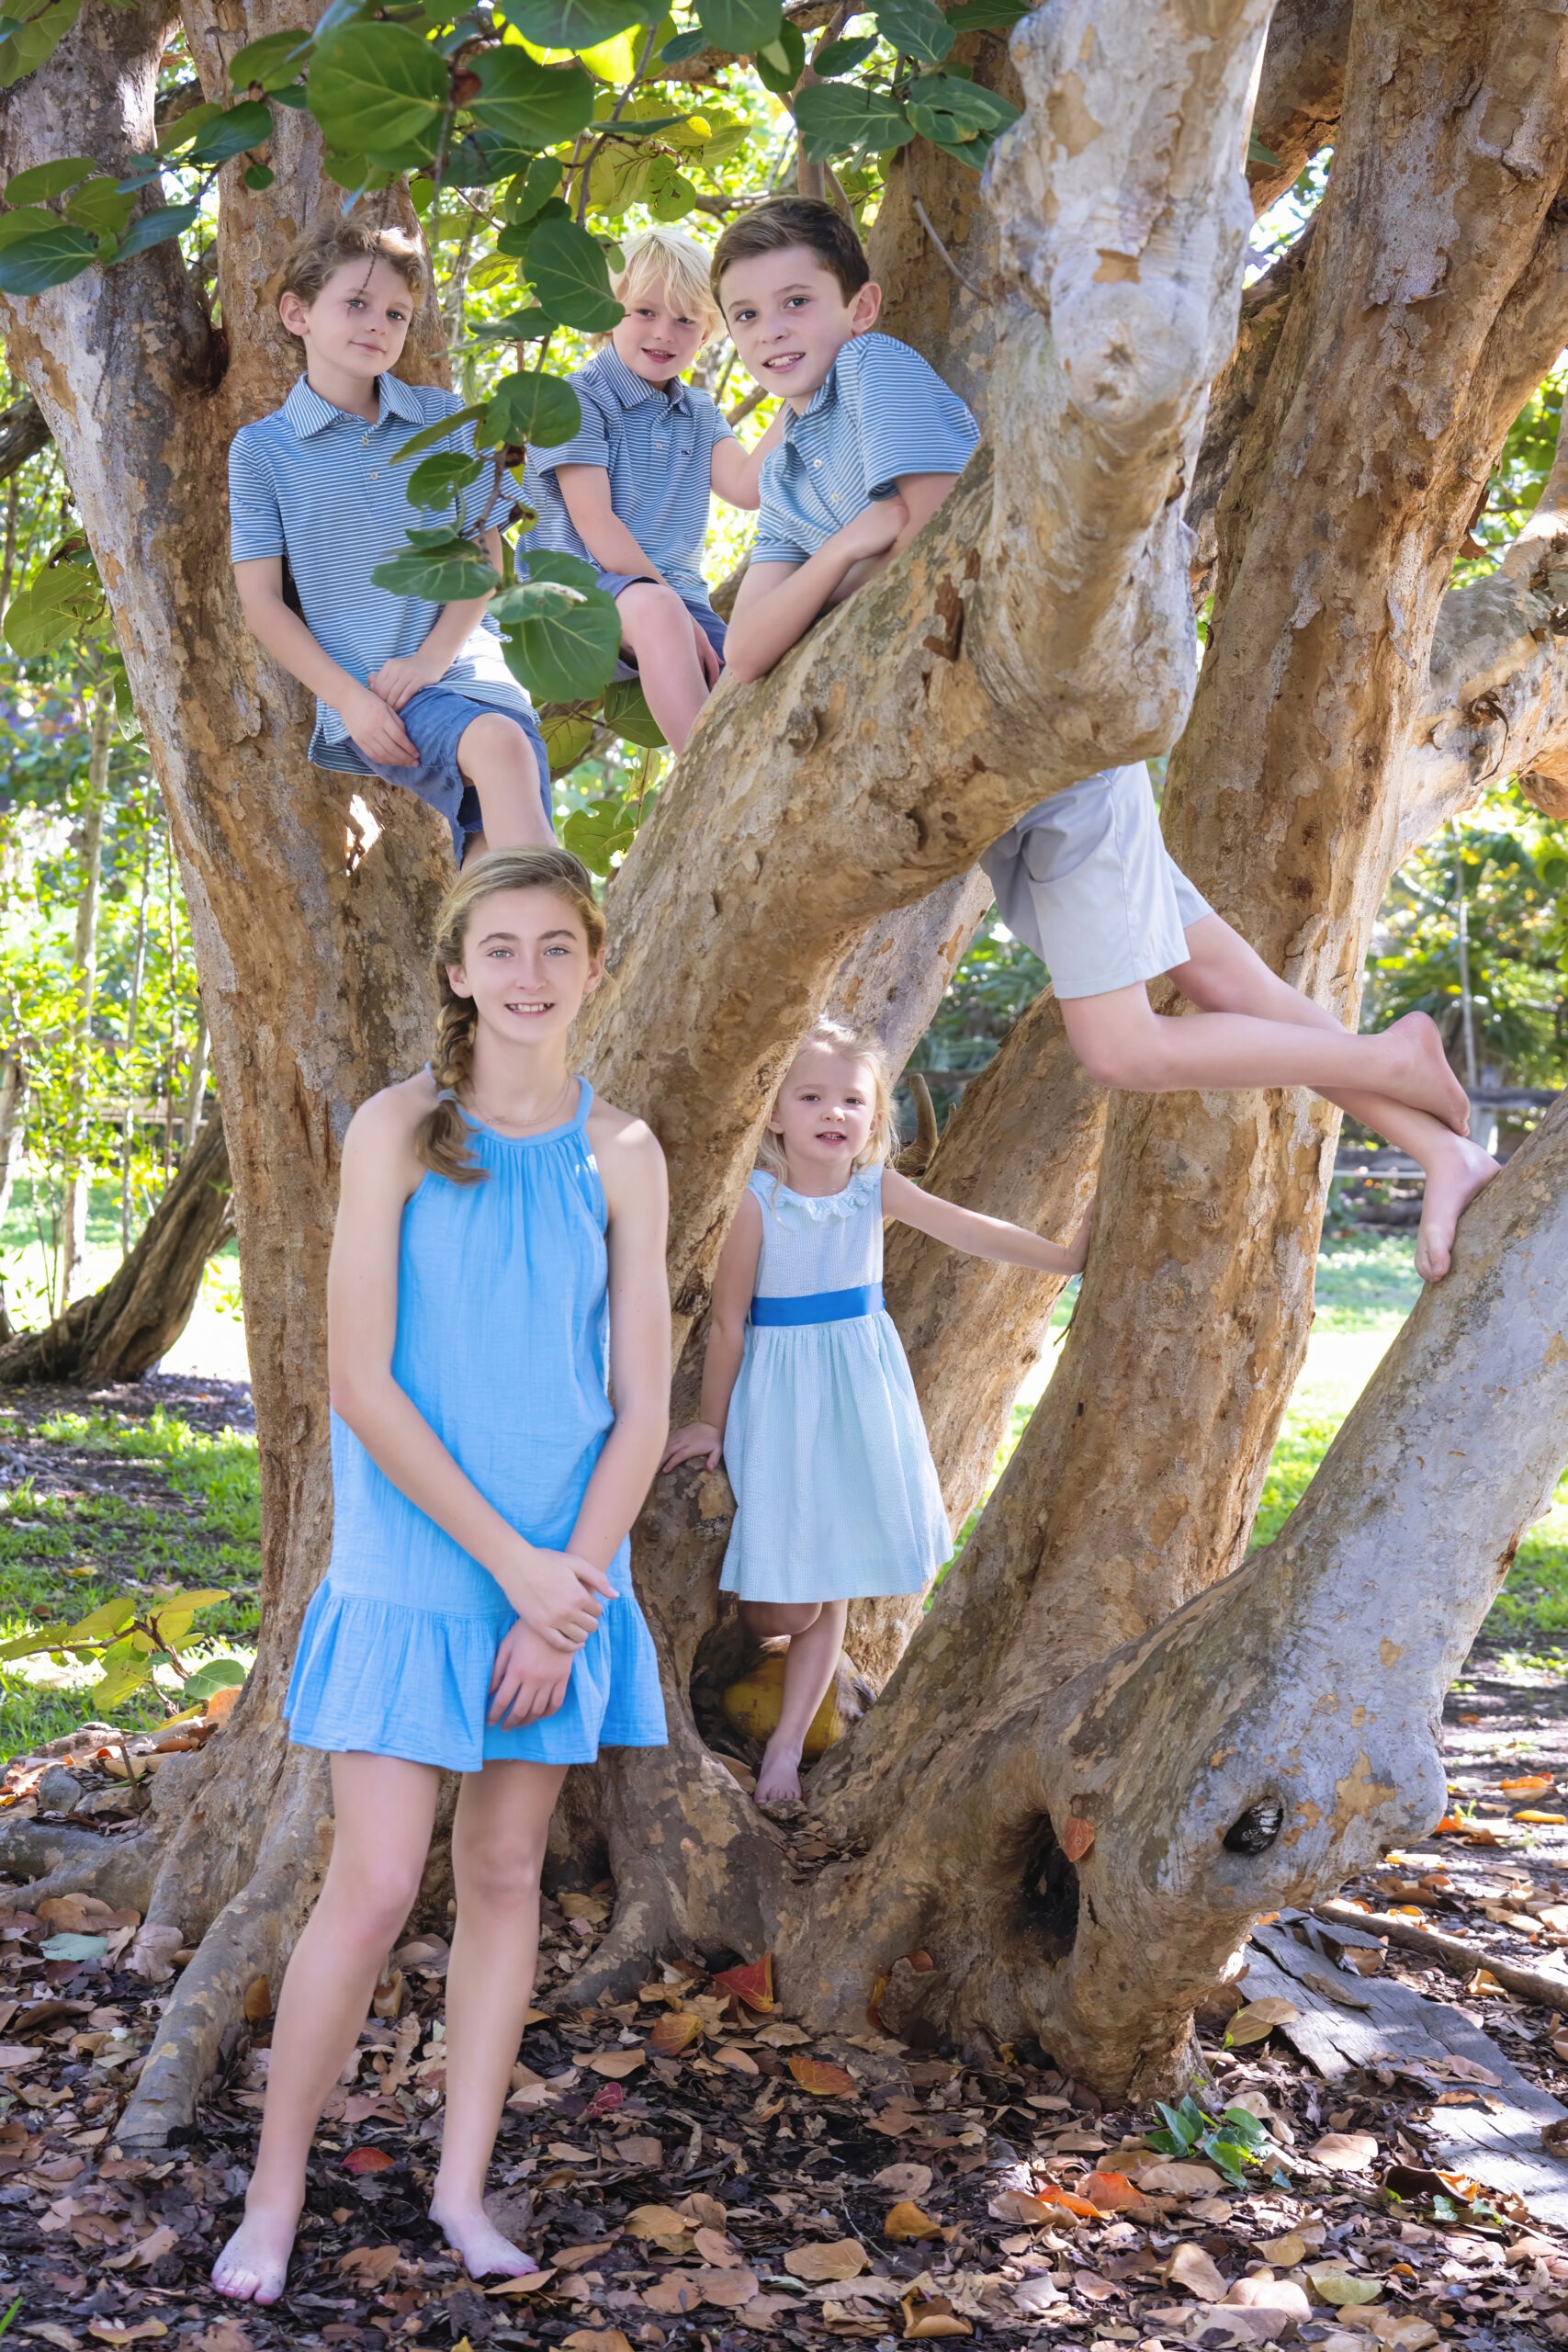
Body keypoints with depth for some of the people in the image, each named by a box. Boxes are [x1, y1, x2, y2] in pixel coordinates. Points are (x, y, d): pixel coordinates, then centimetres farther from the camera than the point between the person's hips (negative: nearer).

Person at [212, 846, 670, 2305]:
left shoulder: (621, 1156, 1)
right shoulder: (397, 1131, -6)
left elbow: (640, 1408, 1)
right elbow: (361, 1382, -11)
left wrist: (563, 1596, -8)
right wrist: (509, 1562, -13)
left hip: (563, 1575, 3)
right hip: (412, 1566, -3)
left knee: (506, 1872, 10)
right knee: (374, 1888, -4)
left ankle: (462, 2186, 22)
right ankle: (273, 2196, 13)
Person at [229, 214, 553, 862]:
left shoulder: (443, 418, 13)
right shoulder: (262, 447, 5)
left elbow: (484, 549, 12)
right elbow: (260, 596, 2)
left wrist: (433, 656, -5)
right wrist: (347, 698, -10)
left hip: (461, 661, 3)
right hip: (362, 688, -3)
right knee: (498, 743, -32)